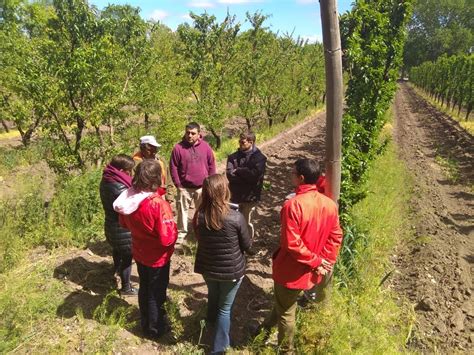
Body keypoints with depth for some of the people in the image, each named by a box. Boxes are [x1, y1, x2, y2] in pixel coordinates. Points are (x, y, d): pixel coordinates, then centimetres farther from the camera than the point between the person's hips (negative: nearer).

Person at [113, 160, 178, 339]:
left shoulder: (127, 198, -13)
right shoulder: (158, 204, -34)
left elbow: (124, 223, 5)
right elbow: (168, 238, -29)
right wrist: (175, 229, -10)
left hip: (139, 253, 6)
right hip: (157, 258, -6)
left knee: (144, 289, 27)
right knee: (156, 293, 17)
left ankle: (145, 322, 49)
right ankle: (155, 329, 38)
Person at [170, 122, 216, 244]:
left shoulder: (205, 147, -3)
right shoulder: (178, 148, -9)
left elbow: (211, 165, 3)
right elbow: (173, 168, -5)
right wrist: (178, 184, -7)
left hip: (202, 187, 2)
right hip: (184, 187, -1)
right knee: (183, 210, 10)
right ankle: (181, 233, 25)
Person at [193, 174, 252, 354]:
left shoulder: (199, 216, -17)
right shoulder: (236, 218, -27)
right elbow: (247, 246, -11)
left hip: (208, 268, 4)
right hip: (231, 270, -4)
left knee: (213, 297, 32)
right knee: (225, 308, 17)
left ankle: (212, 321, 61)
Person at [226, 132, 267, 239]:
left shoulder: (259, 157, -8)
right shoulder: (233, 156, 2)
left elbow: (255, 175, -24)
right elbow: (229, 174, -10)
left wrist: (238, 171, -13)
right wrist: (246, 175, -20)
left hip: (250, 197, -3)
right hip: (234, 195, 3)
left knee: (246, 223, 12)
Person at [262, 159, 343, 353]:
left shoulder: (293, 205, -27)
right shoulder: (330, 204, -7)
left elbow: (292, 244, -27)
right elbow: (336, 237, 0)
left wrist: (315, 261, -16)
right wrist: (325, 261, 0)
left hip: (291, 270, -7)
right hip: (311, 271, 7)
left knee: (285, 312, 17)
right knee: (284, 302, 30)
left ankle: (286, 349, 37)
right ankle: (269, 326, 54)